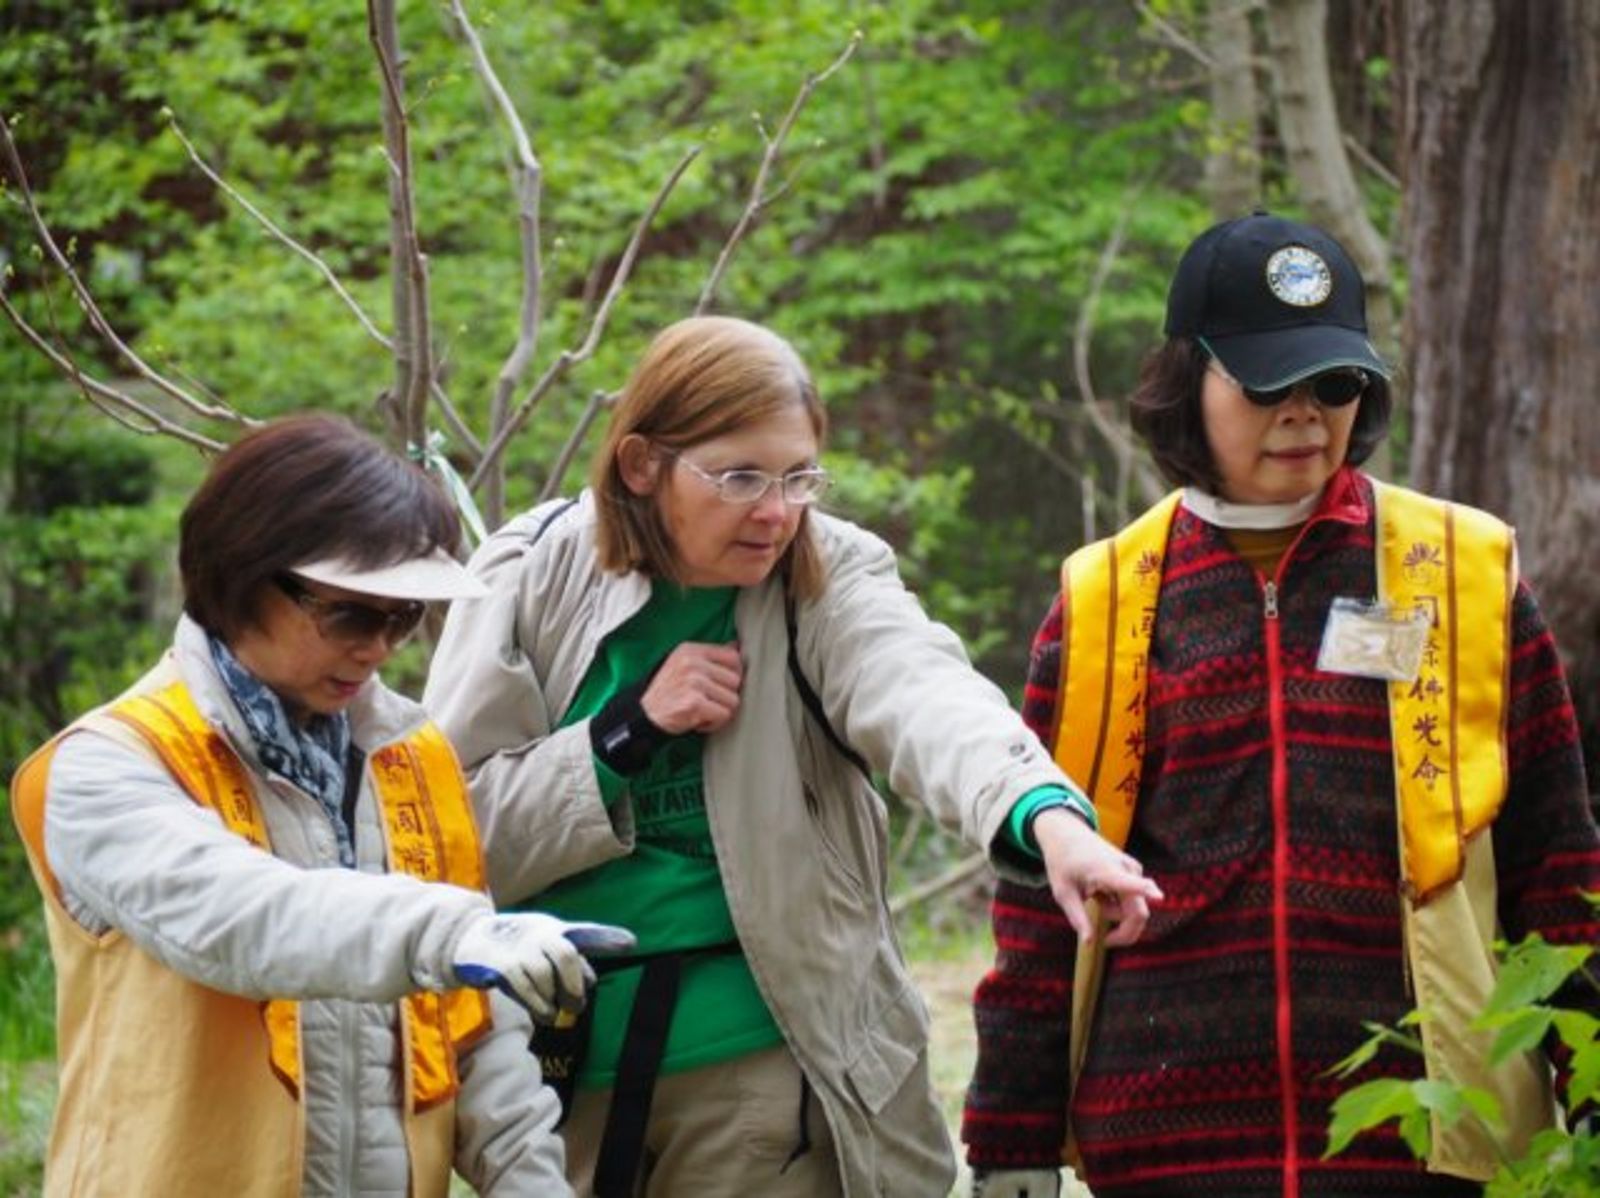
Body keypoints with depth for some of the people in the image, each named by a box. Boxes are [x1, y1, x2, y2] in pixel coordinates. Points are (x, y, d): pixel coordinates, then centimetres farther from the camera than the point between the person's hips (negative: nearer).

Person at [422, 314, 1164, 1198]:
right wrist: (632, 728, -16)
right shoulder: (531, 578, -3)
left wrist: (1047, 813, -47)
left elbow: (929, 696, -27)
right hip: (551, 1062, 1)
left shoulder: (829, 578, -5)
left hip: (765, 1063, -1)